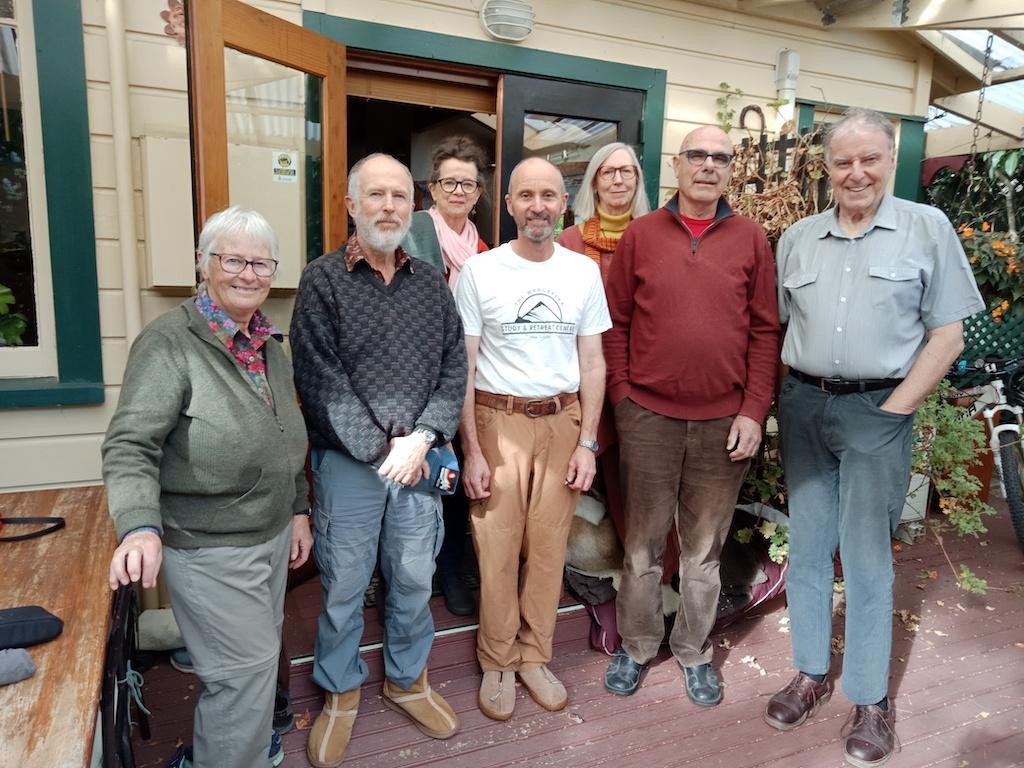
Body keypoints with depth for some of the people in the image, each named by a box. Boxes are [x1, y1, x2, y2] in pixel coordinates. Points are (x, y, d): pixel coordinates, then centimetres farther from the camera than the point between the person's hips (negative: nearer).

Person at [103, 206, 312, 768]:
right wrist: (141, 526, -36)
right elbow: (130, 446, -22)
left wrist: (297, 510, 15)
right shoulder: (169, 343, -16)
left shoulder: (268, 343, 7)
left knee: (258, 656, 21)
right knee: (246, 667, 2)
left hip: (272, 535, 8)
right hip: (209, 549, -7)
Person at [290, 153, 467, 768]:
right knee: (343, 585, 10)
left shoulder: (432, 284, 7)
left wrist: (422, 438, -11)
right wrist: (381, 448, -13)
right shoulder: (322, 281, -4)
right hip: (348, 463, -3)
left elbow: (454, 369, 2)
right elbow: (320, 380, -11)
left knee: (415, 579, 15)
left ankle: (407, 679, 38)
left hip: (419, 461, 3)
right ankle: (341, 693, 33)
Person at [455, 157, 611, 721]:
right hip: (498, 421, -2)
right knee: (496, 549, 5)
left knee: (548, 547, 9)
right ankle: (497, 662, 26)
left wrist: (587, 443, 0)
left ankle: (534, 656, 29)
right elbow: (462, 368, -3)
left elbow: (592, 363, 6)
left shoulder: (584, 272, 4)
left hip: (562, 421, 2)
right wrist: (471, 451, -7)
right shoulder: (479, 272, -3)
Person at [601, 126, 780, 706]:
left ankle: (695, 652, 32)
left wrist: (754, 411, -4)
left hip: (724, 421, 1)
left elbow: (766, 331, 3)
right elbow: (617, 322, 3)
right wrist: (622, 397, -3)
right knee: (644, 542, 12)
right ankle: (637, 646, 31)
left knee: (705, 547, 13)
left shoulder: (751, 239, 4)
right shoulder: (640, 234, 3)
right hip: (648, 417, 0)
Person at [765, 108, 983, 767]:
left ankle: (872, 700, 20)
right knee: (807, 545, 11)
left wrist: (893, 411, -9)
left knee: (867, 556, 3)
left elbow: (948, 336, -3)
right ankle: (812, 673, 28)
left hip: (879, 411, -3)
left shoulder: (927, 228, -1)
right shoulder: (798, 238, 8)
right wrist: (780, 402, 1)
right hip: (803, 406, 4)